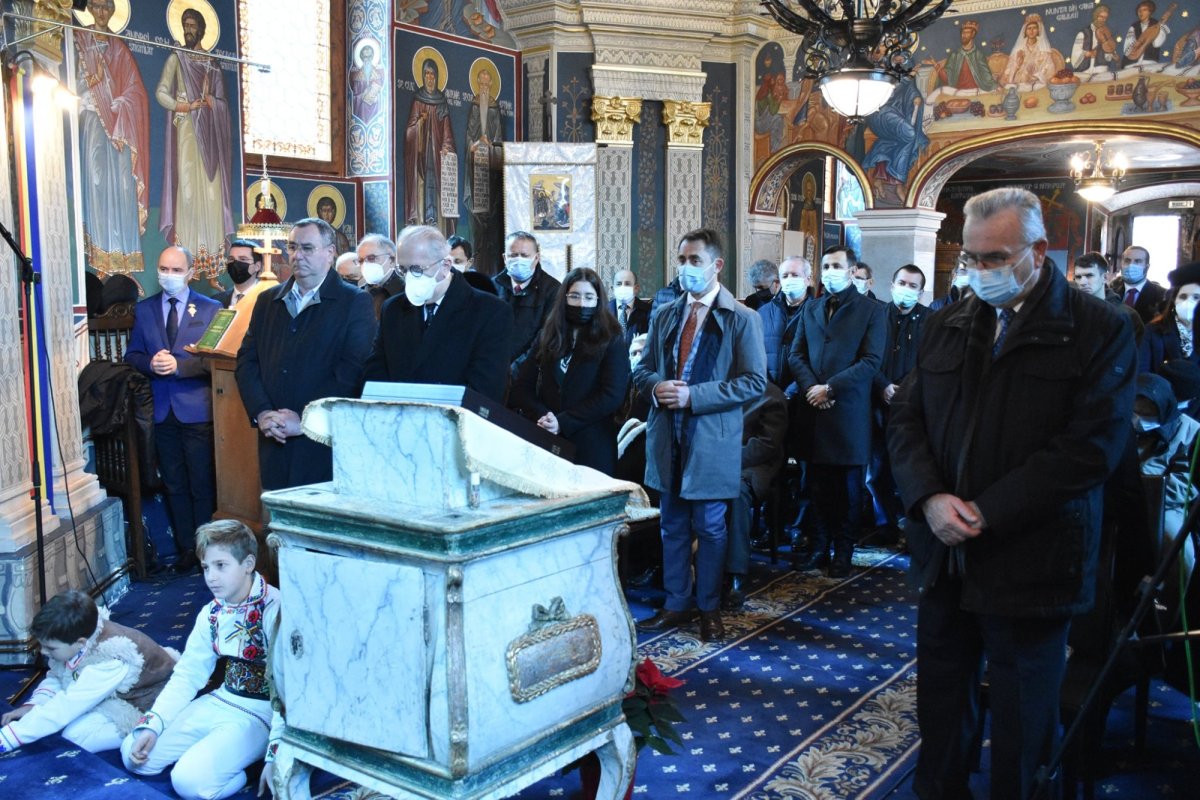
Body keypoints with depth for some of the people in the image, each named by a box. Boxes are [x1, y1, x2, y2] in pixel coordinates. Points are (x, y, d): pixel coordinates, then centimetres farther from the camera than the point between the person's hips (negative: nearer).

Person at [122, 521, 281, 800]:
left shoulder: (275, 610, -22)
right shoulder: (212, 614, 5)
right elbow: (187, 674, 10)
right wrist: (151, 725, -3)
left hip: (259, 714, -8)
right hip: (219, 702, 8)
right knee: (134, 754, 2)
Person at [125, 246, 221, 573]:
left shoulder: (211, 309, -1)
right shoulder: (143, 310, 9)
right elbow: (132, 356, 10)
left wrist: (179, 365, -19)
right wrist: (151, 363, -11)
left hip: (198, 410, -4)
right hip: (162, 410, 4)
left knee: (202, 485, 2)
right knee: (174, 485, 12)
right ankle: (185, 548, 22)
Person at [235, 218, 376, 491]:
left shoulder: (356, 303, -2)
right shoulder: (267, 300, 15)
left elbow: (352, 372, -11)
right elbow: (246, 361, 11)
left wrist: (305, 421, -14)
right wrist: (261, 413, -5)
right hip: (274, 443, 4)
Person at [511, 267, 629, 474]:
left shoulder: (611, 341, 1)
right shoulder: (547, 336, 11)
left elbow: (612, 396, -9)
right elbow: (522, 387, 6)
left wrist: (562, 422, -15)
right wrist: (542, 416, -13)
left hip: (591, 447, -3)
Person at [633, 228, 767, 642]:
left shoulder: (741, 318, -5)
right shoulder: (664, 315, 10)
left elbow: (754, 381, -11)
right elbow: (642, 370, 15)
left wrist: (694, 396, -18)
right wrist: (657, 386, -10)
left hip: (712, 439, -4)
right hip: (668, 437, 5)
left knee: (710, 527, 6)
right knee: (673, 526, 13)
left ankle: (709, 608, 21)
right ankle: (676, 604, 26)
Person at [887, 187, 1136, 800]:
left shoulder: (1099, 330, -7)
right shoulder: (945, 326, 9)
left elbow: (1092, 444, -15)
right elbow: (906, 420, 6)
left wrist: (988, 513, -18)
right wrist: (930, 498, -12)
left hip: (1030, 565, -4)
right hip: (945, 557, 5)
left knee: (1020, 721, 11)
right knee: (940, 703, 16)